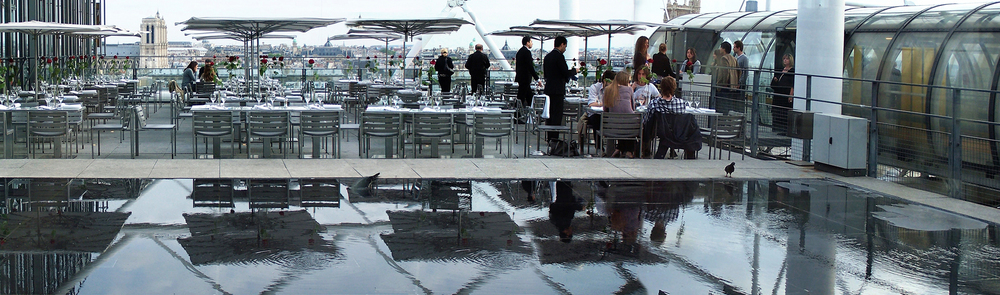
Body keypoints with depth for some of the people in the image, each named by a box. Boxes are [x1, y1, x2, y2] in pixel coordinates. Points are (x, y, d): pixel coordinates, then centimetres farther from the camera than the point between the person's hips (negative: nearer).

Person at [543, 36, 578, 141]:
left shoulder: (547, 56, 13)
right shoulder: (559, 56, -14)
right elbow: (566, 73, -17)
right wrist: (574, 70, 3)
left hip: (549, 88, 9)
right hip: (557, 90, -9)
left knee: (551, 114, 14)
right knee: (557, 116, -6)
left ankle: (550, 137, 17)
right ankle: (554, 138, -8)